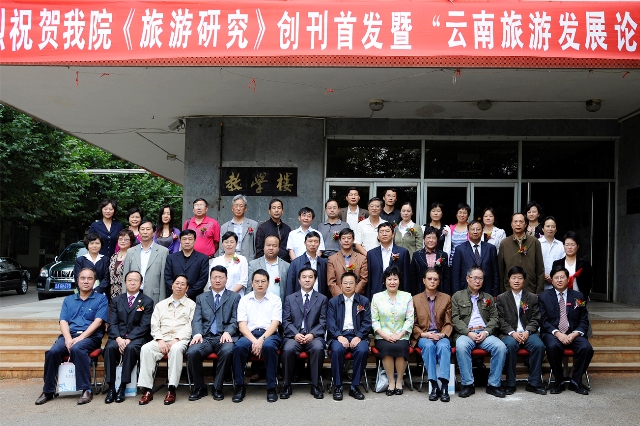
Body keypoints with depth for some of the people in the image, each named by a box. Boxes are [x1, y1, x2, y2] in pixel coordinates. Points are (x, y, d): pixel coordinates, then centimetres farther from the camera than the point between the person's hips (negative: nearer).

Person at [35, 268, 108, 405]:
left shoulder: (101, 299, 8)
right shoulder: (68, 300, 20)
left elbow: (98, 321, -4)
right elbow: (63, 321, 8)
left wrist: (80, 337, -16)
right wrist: (68, 338, -12)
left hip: (90, 337, -3)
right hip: (69, 335, 4)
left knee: (77, 349, -35)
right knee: (52, 352, -26)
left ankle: (86, 390, -29)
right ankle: (48, 391, -10)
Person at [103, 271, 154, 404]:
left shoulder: (147, 302, 7)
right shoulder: (116, 300, 16)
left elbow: (144, 325, -3)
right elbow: (112, 323, 5)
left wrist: (129, 339, -17)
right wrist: (118, 338, -14)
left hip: (137, 337, -2)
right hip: (118, 336, 3)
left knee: (131, 348, -34)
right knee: (109, 348, -29)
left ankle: (122, 387, -25)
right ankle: (111, 387, -24)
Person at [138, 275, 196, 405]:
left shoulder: (191, 305, 12)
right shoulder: (161, 305, 22)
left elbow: (190, 327, 0)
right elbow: (154, 326, 12)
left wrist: (175, 340, -13)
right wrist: (160, 340, -7)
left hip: (180, 340, -3)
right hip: (162, 339, 3)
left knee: (176, 349, -36)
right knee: (146, 349, -26)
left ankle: (172, 389, -32)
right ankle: (147, 390, -25)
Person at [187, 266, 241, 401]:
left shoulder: (235, 297, 13)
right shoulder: (201, 298, 20)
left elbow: (235, 320, 4)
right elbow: (196, 319, 9)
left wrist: (227, 332, -16)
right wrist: (197, 334, -12)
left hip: (225, 337, -2)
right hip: (206, 337, 2)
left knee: (227, 351, -35)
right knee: (192, 352, -28)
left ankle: (217, 388, -14)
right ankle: (199, 388, -6)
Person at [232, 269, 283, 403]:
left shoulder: (275, 299, 10)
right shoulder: (244, 300, 13)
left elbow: (275, 323, -1)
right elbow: (242, 325, 3)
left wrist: (262, 340, -17)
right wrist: (254, 341, -14)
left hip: (269, 334, -1)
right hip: (249, 334, 1)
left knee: (269, 346, -35)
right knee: (239, 346, -31)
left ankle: (271, 388, -21)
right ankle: (239, 387, -15)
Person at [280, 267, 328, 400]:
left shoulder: (322, 299, 13)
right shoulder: (290, 298, 15)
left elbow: (323, 322, 4)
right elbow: (286, 321, 6)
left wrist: (312, 334, -13)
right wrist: (295, 334, -12)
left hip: (314, 336, 0)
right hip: (294, 335, 1)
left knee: (318, 348, -33)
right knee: (288, 349, -32)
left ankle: (315, 386, -18)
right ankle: (286, 385, -14)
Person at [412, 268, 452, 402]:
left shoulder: (446, 298, 14)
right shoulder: (415, 299, 12)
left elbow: (448, 323, 10)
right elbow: (413, 324, 7)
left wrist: (442, 334, -10)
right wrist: (423, 334, -12)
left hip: (441, 335, 0)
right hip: (423, 336, 0)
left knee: (444, 346, -34)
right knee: (429, 345, -34)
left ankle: (444, 386, -37)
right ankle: (434, 385, -31)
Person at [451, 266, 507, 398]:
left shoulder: (488, 298, 22)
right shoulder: (457, 296, 12)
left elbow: (494, 318, 12)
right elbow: (455, 319, 1)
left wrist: (486, 332, -7)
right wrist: (469, 333, -12)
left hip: (485, 333, 3)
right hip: (465, 333, -3)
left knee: (501, 347, -27)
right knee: (461, 346, -36)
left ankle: (493, 384, -14)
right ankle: (468, 384, -23)